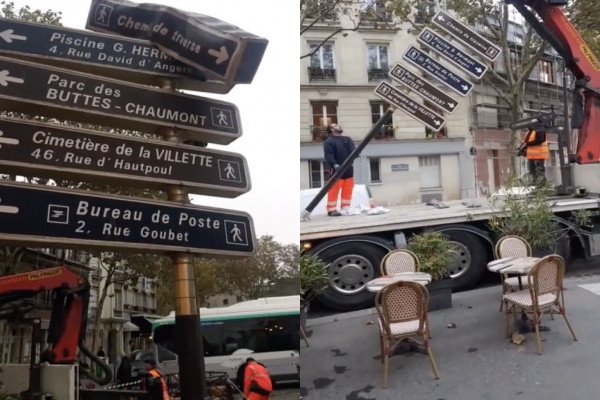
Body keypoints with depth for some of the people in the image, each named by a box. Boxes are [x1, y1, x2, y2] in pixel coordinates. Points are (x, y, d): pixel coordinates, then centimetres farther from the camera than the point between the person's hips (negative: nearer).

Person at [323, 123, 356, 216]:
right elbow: (328, 155, -15)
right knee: (334, 191, -7)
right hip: (336, 170, -6)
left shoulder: (347, 140, 16)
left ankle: (346, 209, 18)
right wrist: (334, 164, -29)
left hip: (348, 169, 6)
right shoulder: (329, 141, -4)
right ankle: (332, 210, -3)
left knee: (347, 191, 10)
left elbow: (353, 151, 6)